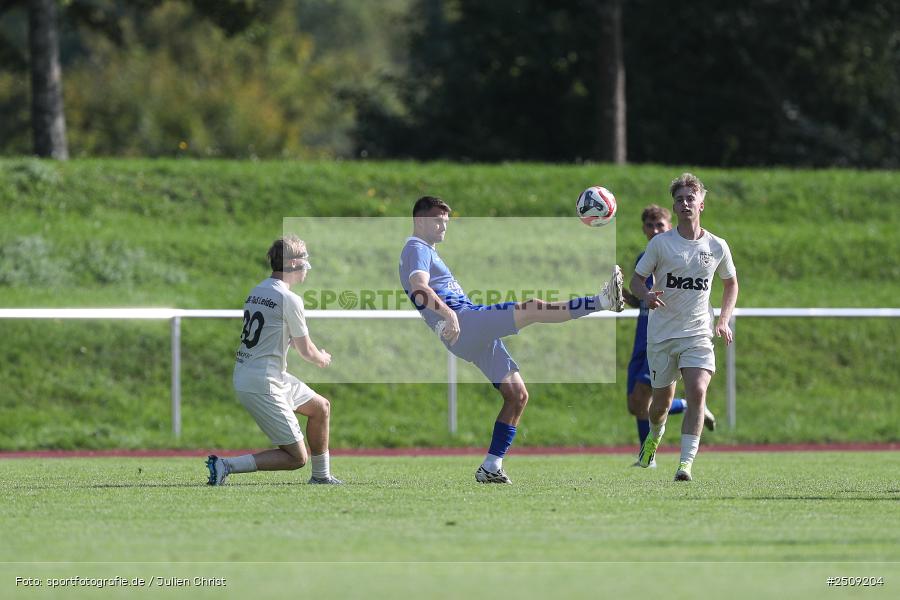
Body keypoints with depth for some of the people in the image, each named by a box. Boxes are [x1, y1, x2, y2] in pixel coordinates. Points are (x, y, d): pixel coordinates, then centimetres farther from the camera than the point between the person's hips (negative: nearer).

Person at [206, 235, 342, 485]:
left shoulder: (256, 292, 11)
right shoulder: (289, 300, -15)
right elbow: (306, 351, -5)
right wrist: (323, 359, 17)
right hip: (263, 384, -9)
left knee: (321, 407, 24)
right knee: (297, 457, -5)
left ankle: (321, 476, 32)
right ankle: (225, 466, -12)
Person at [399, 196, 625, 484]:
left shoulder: (428, 252, 30)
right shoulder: (416, 250, -2)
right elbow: (419, 288, -22)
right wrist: (448, 314, -36)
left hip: (477, 336, 10)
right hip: (461, 323, -10)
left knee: (517, 395, 5)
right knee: (533, 308, -24)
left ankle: (491, 468, 4)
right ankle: (603, 301, -31)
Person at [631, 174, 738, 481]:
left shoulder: (717, 246, 2)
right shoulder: (660, 243, -2)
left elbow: (731, 284, 18)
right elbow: (636, 280, 4)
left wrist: (723, 320, 4)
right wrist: (646, 295, -20)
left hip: (698, 333, 0)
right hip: (662, 332, 0)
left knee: (697, 392, -20)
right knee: (663, 398, 8)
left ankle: (686, 463, -21)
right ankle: (655, 435, 44)